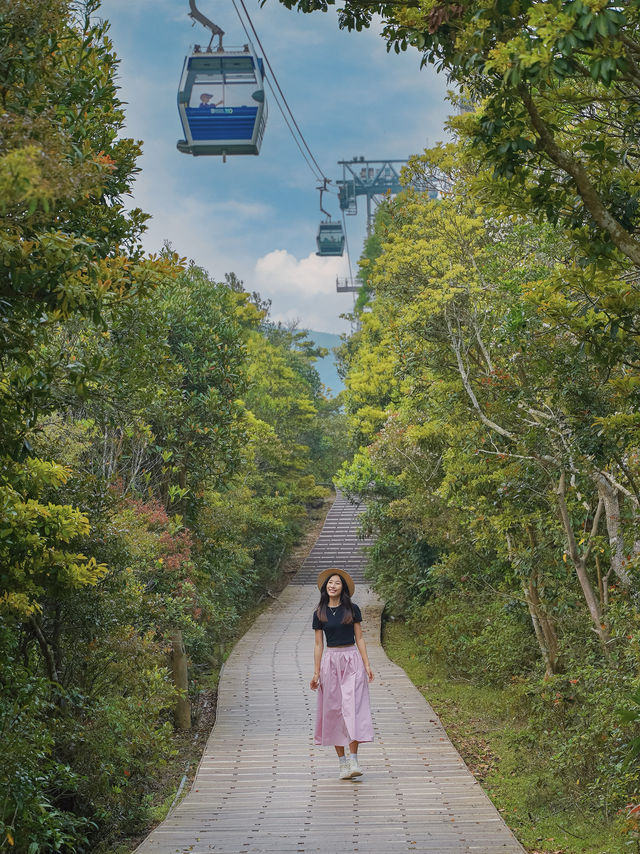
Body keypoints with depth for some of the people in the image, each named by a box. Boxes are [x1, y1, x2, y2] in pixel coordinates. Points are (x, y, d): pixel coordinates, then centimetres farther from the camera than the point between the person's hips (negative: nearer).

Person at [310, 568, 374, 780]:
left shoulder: (352, 609, 3)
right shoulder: (319, 613, 6)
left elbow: (359, 639, 6)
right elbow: (318, 644, 8)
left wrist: (367, 665, -2)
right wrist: (316, 673, 4)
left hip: (352, 661, -1)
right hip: (330, 661, 1)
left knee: (352, 707, -11)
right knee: (333, 709, 1)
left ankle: (353, 759, -11)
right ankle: (342, 762, 7)